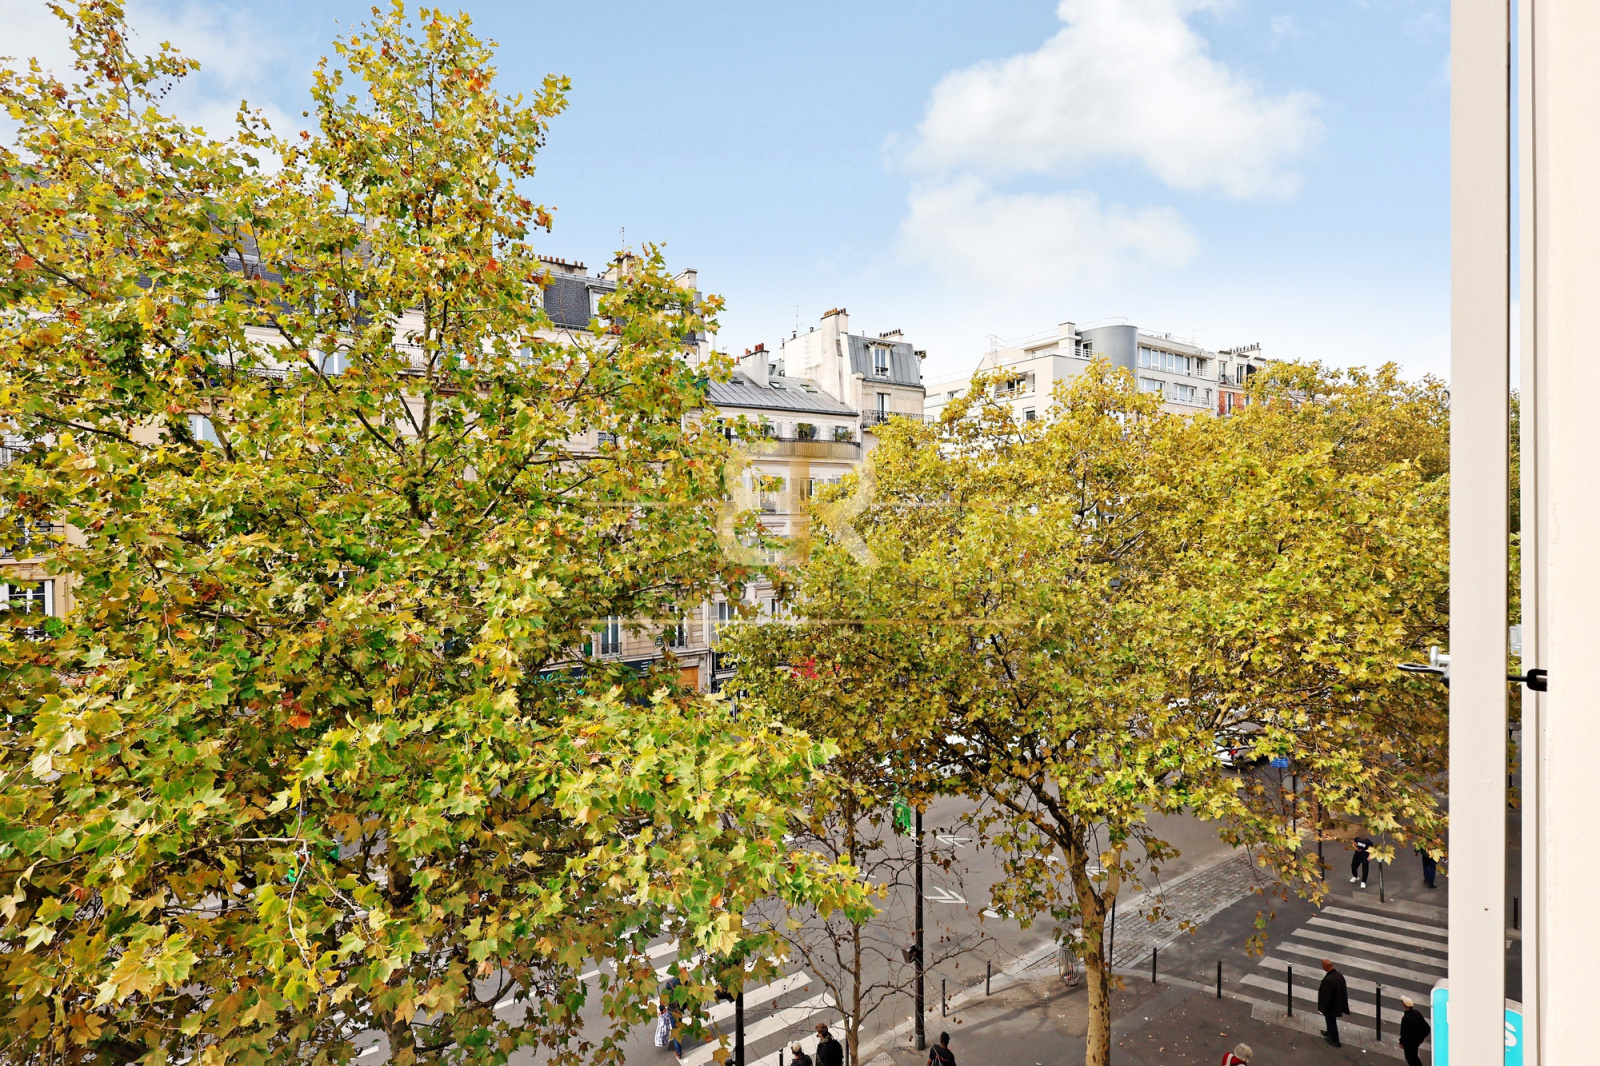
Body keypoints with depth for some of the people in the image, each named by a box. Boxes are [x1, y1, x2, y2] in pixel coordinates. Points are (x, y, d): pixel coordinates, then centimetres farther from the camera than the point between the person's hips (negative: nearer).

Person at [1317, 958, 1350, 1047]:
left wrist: (1323, 1007, -13)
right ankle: (1330, 1034, 49)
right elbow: (1343, 990, 4)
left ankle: (1335, 1040, 30)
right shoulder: (1339, 975, -10)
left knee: (1331, 1021, 14)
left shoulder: (1328, 979, -36)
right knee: (1331, 1020, 29)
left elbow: (1327, 996, -28)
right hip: (1338, 1003, 8)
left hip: (1330, 1006, -8)